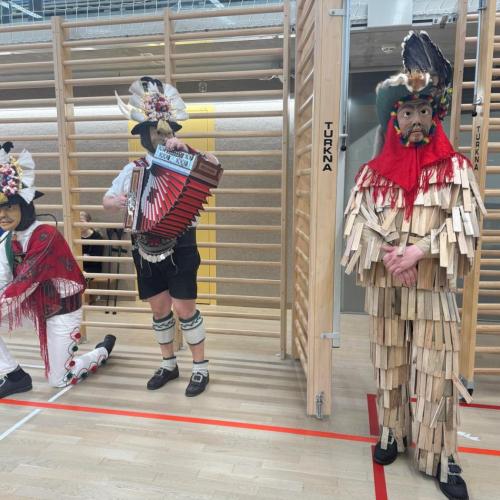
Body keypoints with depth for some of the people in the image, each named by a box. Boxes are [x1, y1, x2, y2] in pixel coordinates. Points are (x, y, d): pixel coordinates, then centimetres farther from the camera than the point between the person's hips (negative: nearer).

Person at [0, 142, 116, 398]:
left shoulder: (45, 235, -26)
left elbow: (25, 281, -31)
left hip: (61, 310, -6)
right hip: (32, 304, 7)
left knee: (59, 380, 4)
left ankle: (103, 350, 30)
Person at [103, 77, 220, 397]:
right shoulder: (135, 169, 6)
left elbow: (214, 166, -19)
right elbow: (107, 200, 9)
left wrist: (186, 149, -29)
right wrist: (116, 202, -14)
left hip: (179, 249, -4)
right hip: (146, 251, 4)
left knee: (184, 308, -1)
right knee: (159, 309, 12)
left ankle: (201, 367, 17)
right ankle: (169, 365, 30)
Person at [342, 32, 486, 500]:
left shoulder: (454, 168, 1)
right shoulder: (373, 171, 6)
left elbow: (463, 225, -7)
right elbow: (356, 222, 0)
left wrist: (417, 252, -19)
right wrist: (387, 254, -16)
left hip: (433, 284, -2)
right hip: (382, 284, 2)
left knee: (436, 369, 1)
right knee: (389, 362, 13)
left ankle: (440, 455, 17)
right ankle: (393, 433, 31)